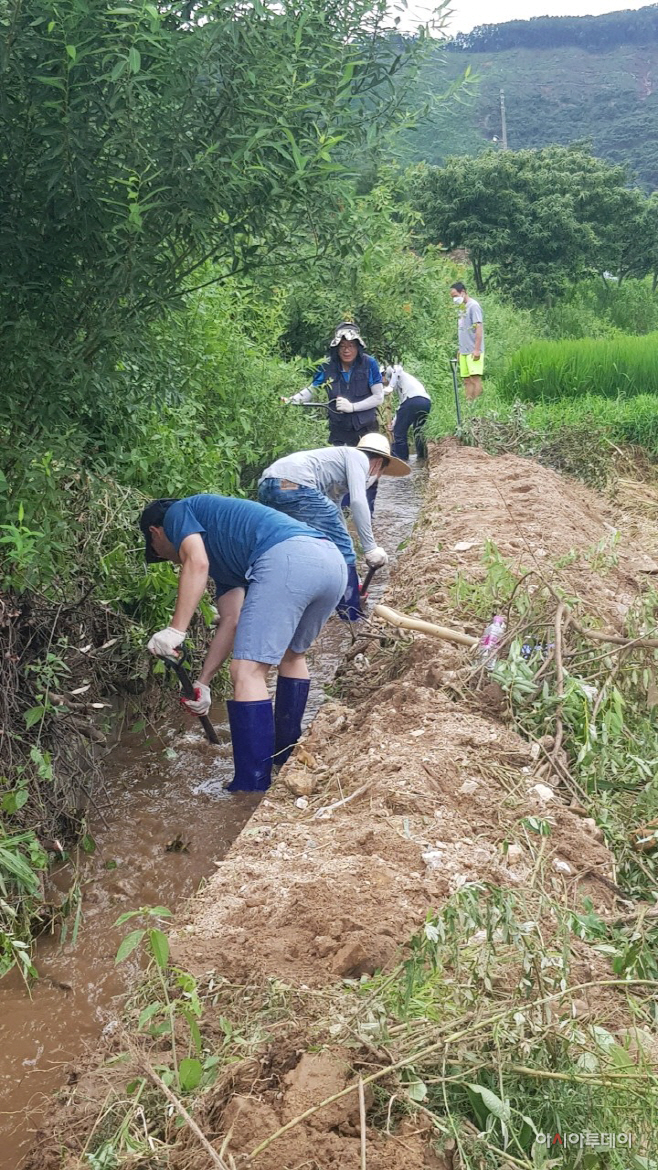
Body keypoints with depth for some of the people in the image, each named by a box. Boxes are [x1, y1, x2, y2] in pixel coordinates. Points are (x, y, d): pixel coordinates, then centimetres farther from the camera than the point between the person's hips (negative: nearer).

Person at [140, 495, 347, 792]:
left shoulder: (178, 512, 19)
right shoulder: (220, 554, 39)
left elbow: (197, 563, -3)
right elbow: (231, 621, 32)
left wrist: (175, 631, -6)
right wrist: (202, 682, 33)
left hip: (287, 558, -10)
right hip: (333, 561, 10)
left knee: (247, 673, -6)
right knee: (292, 654, 31)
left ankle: (253, 790, -6)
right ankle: (286, 758, 41)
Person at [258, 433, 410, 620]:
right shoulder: (358, 458, 12)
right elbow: (358, 501, -5)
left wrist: (350, 575, 46)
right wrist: (371, 548, -2)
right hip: (294, 485, -10)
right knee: (341, 547, 2)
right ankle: (352, 617, 7)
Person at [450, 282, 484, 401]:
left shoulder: (473, 305, -9)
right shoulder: (463, 307, 16)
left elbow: (479, 327, -14)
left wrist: (477, 349, -20)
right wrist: (460, 349, 16)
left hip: (473, 351, -8)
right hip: (464, 351, 8)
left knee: (475, 378, -9)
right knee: (466, 380, 7)